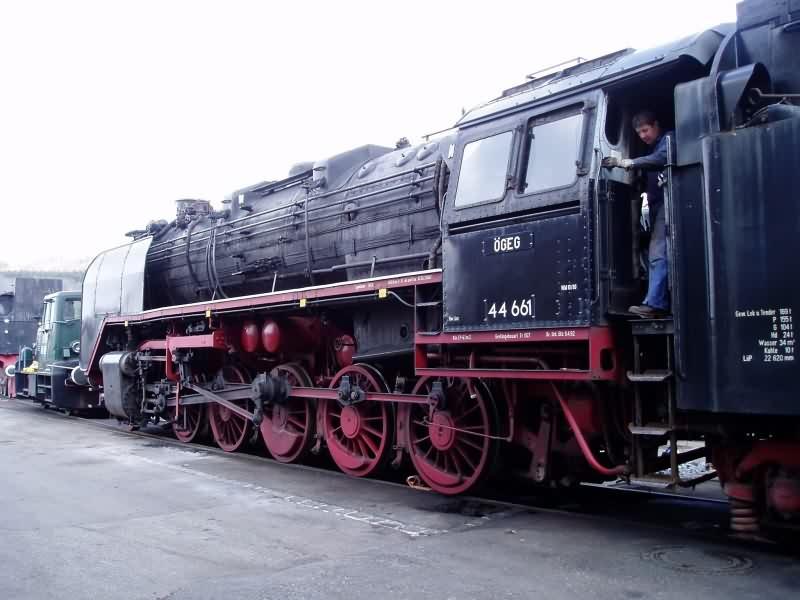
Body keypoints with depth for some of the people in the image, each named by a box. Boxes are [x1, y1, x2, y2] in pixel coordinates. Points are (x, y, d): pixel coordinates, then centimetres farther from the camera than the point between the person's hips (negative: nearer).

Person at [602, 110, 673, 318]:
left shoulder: (668, 139, 2)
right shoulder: (653, 148, 28)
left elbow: (661, 159, -20)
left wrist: (628, 163, -27)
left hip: (666, 204, -9)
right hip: (657, 206, 9)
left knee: (658, 255, -19)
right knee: (658, 255, 3)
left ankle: (654, 304, -26)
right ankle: (662, 303, 1)